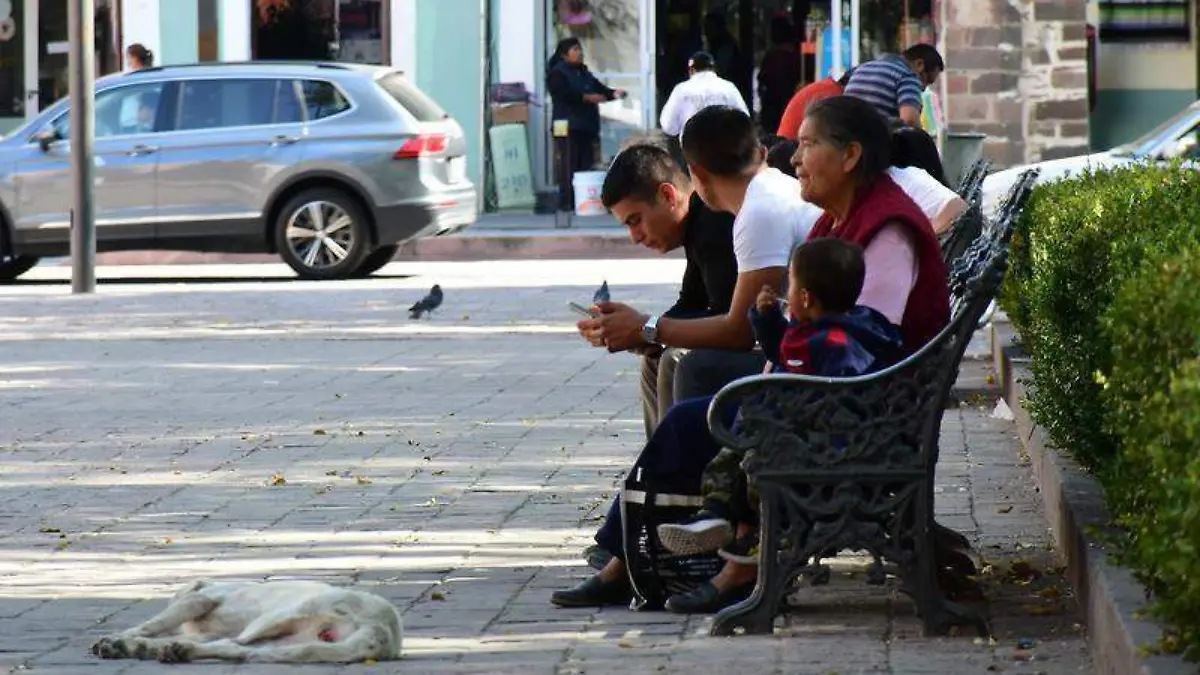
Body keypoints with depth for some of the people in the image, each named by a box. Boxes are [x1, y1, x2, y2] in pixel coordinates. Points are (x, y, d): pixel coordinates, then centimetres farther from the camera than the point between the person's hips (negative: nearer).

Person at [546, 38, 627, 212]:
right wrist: (587, 98, -26)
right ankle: (567, 202, -11)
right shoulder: (557, 73, -2)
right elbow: (564, 94, -18)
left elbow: (600, 90, 18)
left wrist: (614, 93, -3)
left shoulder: (584, 74, 22)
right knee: (569, 165, -11)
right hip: (568, 127, -8)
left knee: (586, 165, 4)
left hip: (586, 126, 8)